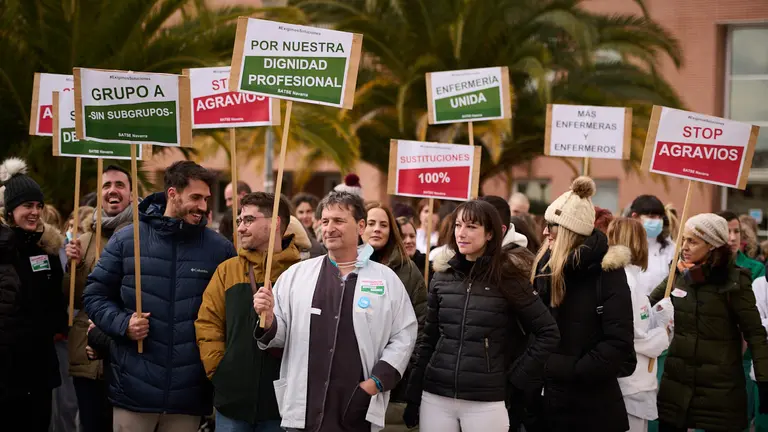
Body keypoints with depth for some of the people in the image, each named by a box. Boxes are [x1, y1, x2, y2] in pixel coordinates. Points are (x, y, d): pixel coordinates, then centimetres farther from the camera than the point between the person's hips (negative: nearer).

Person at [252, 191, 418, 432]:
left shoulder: (387, 280, 5)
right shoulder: (295, 275, 8)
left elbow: (404, 337, 5)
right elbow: (281, 335, 9)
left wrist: (376, 382, -5)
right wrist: (268, 321, -13)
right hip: (304, 410, 1)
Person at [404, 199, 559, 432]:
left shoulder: (508, 278, -5)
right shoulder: (442, 277, 6)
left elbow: (548, 333, -1)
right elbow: (428, 340, 11)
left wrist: (517, 376, -4)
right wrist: (413, 397, 8)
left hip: (485, 401, -3)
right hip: (435, 397, 3)